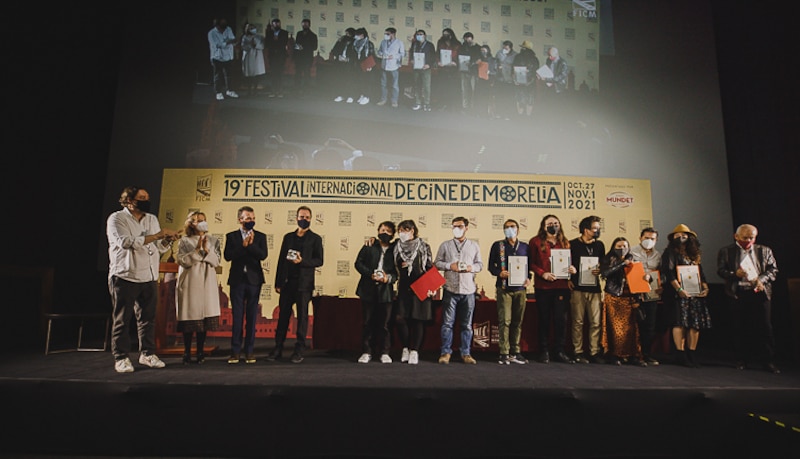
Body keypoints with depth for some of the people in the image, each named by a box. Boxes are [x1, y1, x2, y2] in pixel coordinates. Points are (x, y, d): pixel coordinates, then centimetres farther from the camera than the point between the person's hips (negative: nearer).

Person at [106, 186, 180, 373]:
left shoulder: (152, 219, 14)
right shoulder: (116, 219, -3)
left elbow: (159, 248, 14)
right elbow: (126, 242, -20)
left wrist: (168, 240, -7)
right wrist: (156, 235, -20)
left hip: (150, 278, 5)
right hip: (125, 277, -5)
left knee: (148, 318, 8)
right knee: (122, 319, 3)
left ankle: (147, 353, 18)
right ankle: (121, 358, 12)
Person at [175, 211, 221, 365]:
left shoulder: (213, 241, 12)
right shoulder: (184, 241, 7)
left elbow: (217, 261, 3)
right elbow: (182, 261, -5)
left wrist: (206, 250, -10)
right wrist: (197, 250, -13)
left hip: (207, 282, 1)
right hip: (189, 282, -1)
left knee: (204, 315, 0)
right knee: (189, 316, -1)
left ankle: (200, 352, 9)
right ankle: (187, 352, 9)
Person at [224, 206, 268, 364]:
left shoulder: (260, 236, 6)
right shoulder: (231, 236, 6)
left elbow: (263, 255, -8)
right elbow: (227, 256, -8)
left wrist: (250, 244, -17)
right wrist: (243, 245, -16)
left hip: (254, 280, 0)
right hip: (237, 280, 0)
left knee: (251, 316, 5)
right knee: (237, 316, 3)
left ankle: (249, 350, 12)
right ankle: (235, 350, 10)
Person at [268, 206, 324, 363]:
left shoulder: (315, 238, 4)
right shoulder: (288, 237, 13)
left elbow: (319, 261, -2)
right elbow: (281, 260, 11)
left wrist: (302, 261, -19)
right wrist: (278, 282, 7)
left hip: (304, 283, -3)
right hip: (287, 282, 3)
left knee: (302, 315, 2)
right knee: (283, 315, 6)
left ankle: (299, 350, 9)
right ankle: (278, 348, 14)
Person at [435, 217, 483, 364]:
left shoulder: (474, 245, 11)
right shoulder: (445, 245, 8)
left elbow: (480, 264, 11)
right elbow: (437, 263, 6)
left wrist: (471, 268, -9)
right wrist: (450, 266, -10)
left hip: (468, 290, 1)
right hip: (450, 289, -1)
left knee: (467, 325, 7)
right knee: (447, 323, 1)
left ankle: (465, 353, 17)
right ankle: (445, 352, 11)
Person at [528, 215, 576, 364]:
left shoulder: (565, 242, 15)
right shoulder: (536, 241, 2)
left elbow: (569, 261, 20)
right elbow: (530, 263, -2)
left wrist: (572, 268, -1)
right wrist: (543, 273, -15)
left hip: (562, 286, 3)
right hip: (543, 286, -3)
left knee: (561, 319, 3)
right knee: (544, 319, 5)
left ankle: (559, 351, 15)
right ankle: (544, 351, 15)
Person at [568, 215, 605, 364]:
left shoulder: (599, 245, 12)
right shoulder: (572, 244, -2)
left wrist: (600, 270, 0)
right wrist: (568, 279, -10)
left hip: (594, 288, 4)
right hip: (578, 288, -4)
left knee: (596, 322, 2)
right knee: (578, 322, 1)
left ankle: (595, 352, 10)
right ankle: (578, 352, 9)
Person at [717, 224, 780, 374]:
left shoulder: (764, 251, 12)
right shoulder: (726, 251, 5)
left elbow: (773, 269, 8)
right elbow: (720, 270, -1)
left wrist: (761, 279, -11)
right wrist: (735, 274, -20)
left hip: (760, 293, 1)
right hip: (739, 294, -1)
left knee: (765, 327, 0)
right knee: (742, 328, 5)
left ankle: (767, 361, 10)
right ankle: (742, 360, 15)